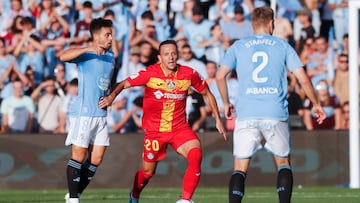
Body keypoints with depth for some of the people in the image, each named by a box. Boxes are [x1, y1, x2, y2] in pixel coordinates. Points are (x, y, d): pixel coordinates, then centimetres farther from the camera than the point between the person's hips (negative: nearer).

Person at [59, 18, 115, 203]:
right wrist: (88, 49, -36)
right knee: (79, 156, -5)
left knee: (96, 158, 5)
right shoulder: (86, 54, -9)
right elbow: (63, 57, -29)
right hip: (83, 112, -7)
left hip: (101, 114, 7)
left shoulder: (111, 57, 14)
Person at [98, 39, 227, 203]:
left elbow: (207, 93, 9)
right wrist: (112, 96, -28)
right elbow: (124, 84, -7)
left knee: (196, 156, -26)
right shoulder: (150, 73, -12)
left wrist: (218, 119, 10)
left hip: (180, 127, 1)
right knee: (148, 171, 8)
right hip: (154, 130, -1)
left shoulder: (189, 74, -6)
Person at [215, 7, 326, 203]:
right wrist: (316, 104, 18)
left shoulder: (238, 47, 11)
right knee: (283, 162, 16)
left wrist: (226, 103, 18)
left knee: (240, 169, 2)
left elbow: (220, 76, 3)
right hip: (276, 114, 0)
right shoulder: (283, 46, 10)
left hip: (246, 115, 0)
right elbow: (303, 79, 5)